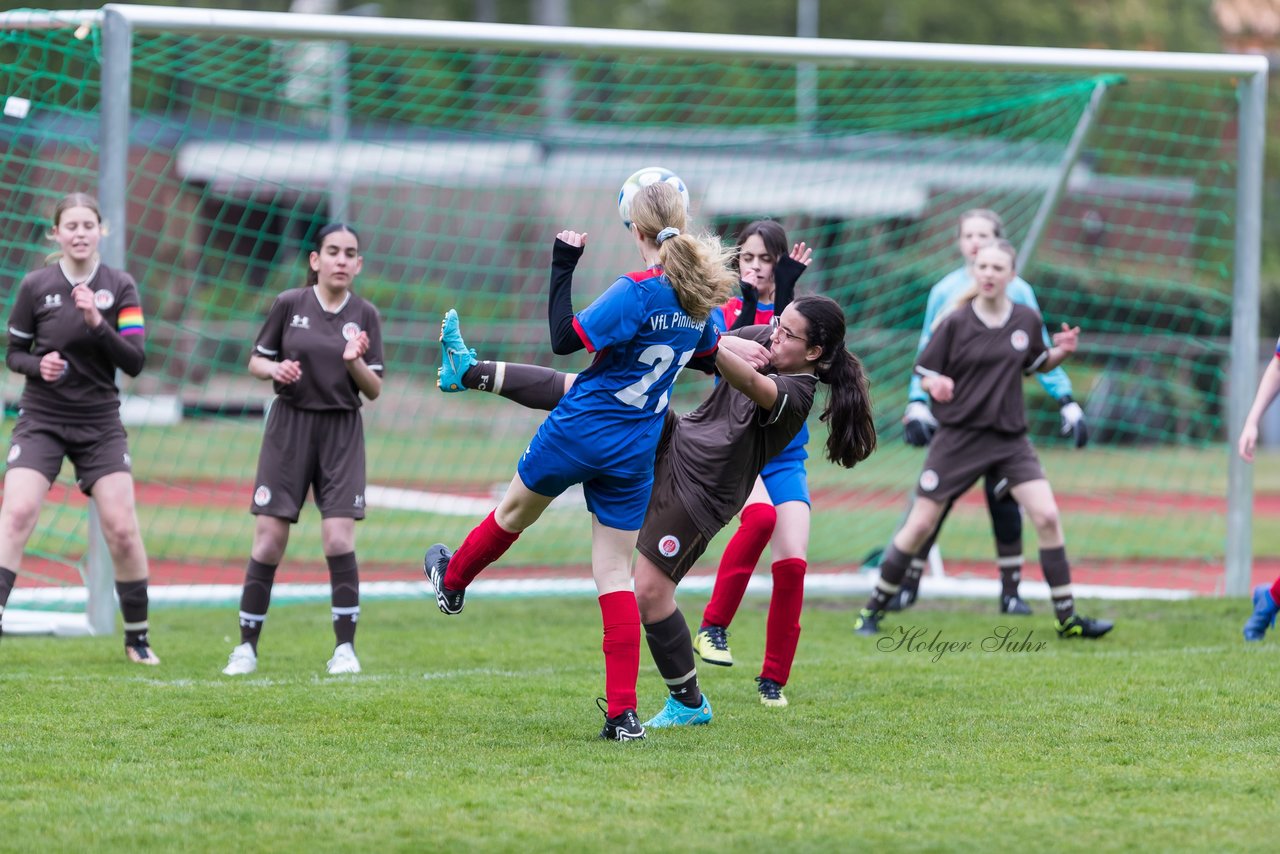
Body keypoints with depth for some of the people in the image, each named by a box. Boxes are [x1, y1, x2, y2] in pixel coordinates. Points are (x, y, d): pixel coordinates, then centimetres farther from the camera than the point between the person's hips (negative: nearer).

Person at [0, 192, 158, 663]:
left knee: (122, 529, -4)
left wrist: (97, 322, -22)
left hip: (100, 425, 1)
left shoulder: (120, 287, -2)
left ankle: (138, 638, 12)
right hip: (41, 420, -1)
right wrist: (38, 365, -16)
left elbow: (136, 361, -8)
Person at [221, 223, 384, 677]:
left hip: (341, 434, 0)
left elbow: (374, 390, 2)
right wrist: (275, 369, -15)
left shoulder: (364, 315, 1)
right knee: (268, 541, -3)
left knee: (339, 539, -11)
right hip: (289, 427, 0)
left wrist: (355, 363, -17)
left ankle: (345, 647, 0)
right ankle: (246, 646, 8)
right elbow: (256, 361, 7)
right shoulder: (289, 304, -1)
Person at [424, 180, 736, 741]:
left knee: (513, 512, 24)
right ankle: (623, 712, -2)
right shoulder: (699, 300, 0)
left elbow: (564, 338, -19)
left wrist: (562, 267, -13)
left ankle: (452, 581, 52)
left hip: (578, 431, -5)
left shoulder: (636, 292, -21)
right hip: (634, 456, 5)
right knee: (615, 574, 6)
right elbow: (707, 354, 20)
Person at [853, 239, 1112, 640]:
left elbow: (1038, 364, 19)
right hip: (958, 437, -2)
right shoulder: (955, 324, -8)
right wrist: (936, 385, -25)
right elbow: (924, 373, -2)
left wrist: (1062, 351, -2)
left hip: (1010, 438, 2)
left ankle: (1067, 618, -2)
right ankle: (873, 609, 16)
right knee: (920, 525, 1)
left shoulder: (1027, 321, 2)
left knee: (1047, 517, -11)